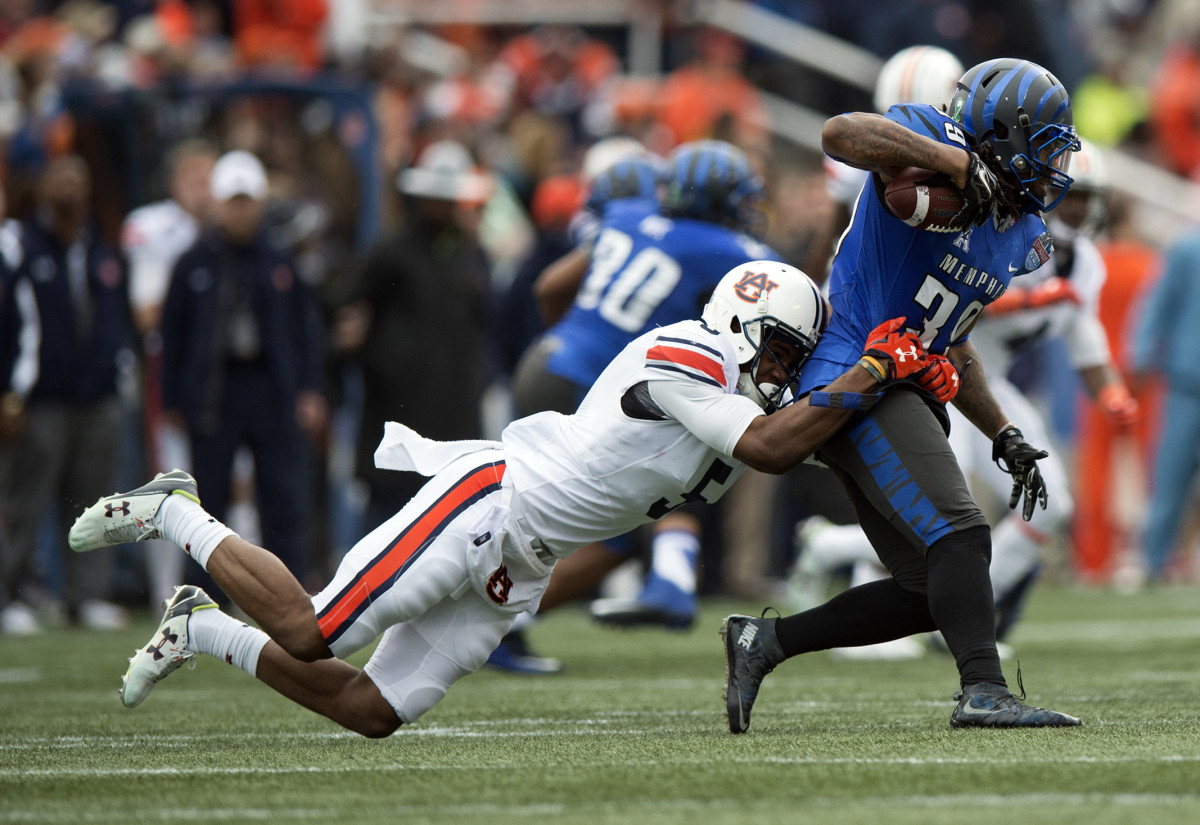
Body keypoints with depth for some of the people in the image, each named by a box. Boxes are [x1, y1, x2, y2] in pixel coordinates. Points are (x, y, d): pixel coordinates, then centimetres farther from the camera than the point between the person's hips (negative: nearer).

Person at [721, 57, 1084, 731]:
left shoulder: (1016, 238, 18)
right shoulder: (930, 141, -8)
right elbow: (843, 133, -29)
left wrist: (1004, 436, 14)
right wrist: (961, 163, -30)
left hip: (905, 391, 10)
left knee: (932, 590, 7)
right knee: (958, 535, -23)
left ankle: (766, 642, 15)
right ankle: (984, 692, -32)